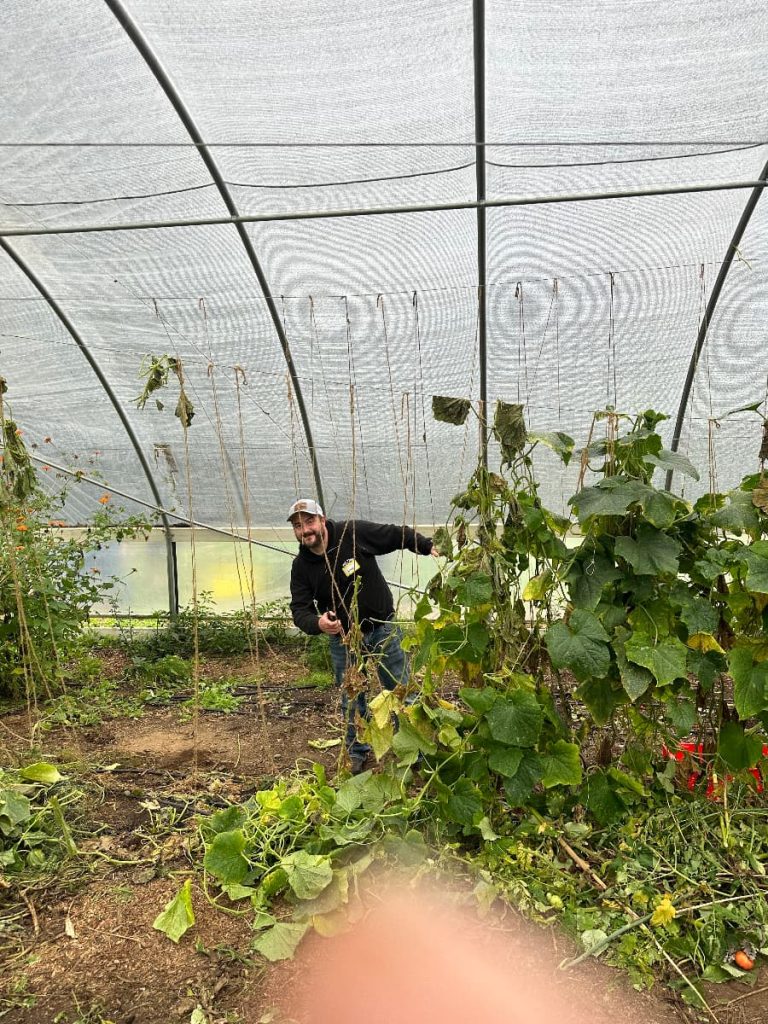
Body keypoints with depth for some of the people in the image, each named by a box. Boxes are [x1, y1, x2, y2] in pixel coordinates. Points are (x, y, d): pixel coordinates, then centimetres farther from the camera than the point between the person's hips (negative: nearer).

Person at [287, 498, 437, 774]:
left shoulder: (354, 533, -17)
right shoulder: (301, 566, -9)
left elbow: (399, 535, -6)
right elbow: (300, 610, -14)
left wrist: (429, 547, -7)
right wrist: (318, 623, -35)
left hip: (382, 628, -2)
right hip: (343, 638, 2)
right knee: (351, 699, 13)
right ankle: (357, 754, 33)